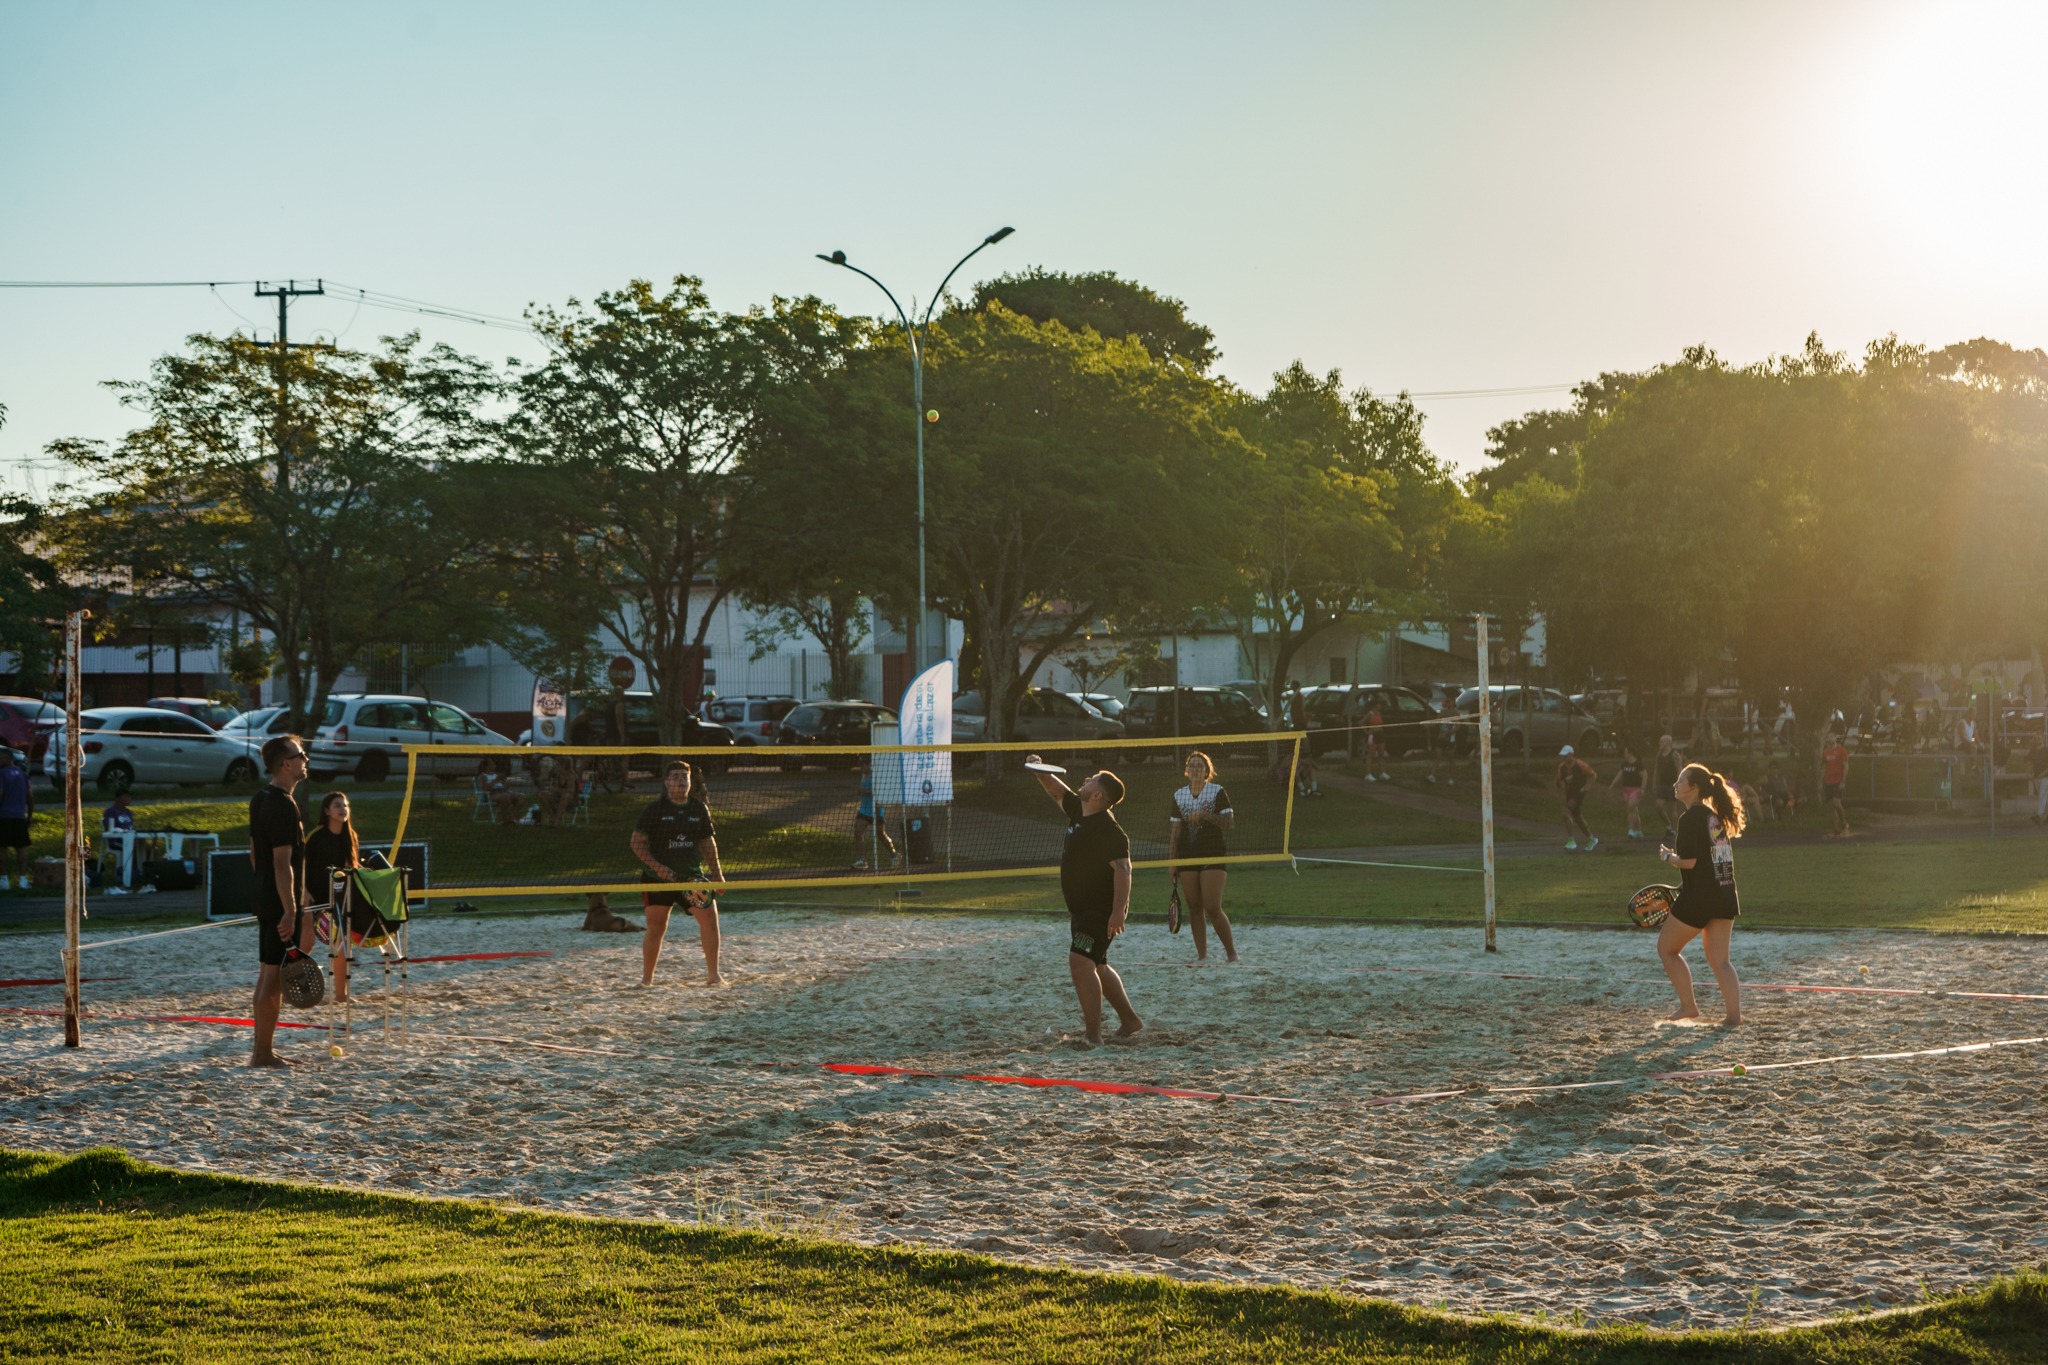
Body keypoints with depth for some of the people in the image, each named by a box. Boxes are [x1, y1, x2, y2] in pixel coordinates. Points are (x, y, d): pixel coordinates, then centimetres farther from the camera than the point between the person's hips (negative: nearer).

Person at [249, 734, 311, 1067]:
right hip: (280, 903, -10)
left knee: (267, 974, 15)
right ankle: (263, 1053, -2)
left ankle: (262, 1049, 21)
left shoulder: (260, 799, 12)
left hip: (264, 899, 10)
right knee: (274, 977, -6)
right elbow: (282, 862, -22)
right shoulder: (283, 805, -18)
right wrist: (289, 911, -23)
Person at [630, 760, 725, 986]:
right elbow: (638, 843, -6)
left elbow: (708, 842, 16)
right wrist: (657, 867, -18)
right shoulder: (654, 809, -4)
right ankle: (646, 979, 13)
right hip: (658, 878, -3)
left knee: (710, 918, -9)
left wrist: (716, 872, 8)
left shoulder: (699, 808, 8)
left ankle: (713, 974, 0)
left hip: (692, 875, 3)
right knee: (656, 928, -1)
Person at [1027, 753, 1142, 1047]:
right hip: (1082, 909, 11)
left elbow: (1122, 869, -27)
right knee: (1096, 967, 20)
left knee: (1080, 963, -19)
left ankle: (1093, 1036, -21)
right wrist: (1040, 771, 9)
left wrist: (1118, 911, -33)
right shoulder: (1078, 811, 8)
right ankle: (1129, 1020, 34)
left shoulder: (1108, 829, -21)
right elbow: (1057, 791, 24)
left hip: (1101, 910, -11)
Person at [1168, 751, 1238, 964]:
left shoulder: (1217, 791, 0)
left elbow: (1228, 822, -8)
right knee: (1194, 908, 3)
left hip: (1213, 858, -4)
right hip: (1187, 858, 4)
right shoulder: (1179, 795, 12)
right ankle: (1202, 955, 7)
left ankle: (1231, 952, -1)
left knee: (1212, 908, -12)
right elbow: (1174, 832, 12)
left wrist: (1205, 815, -21)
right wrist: (1172, 861, 7)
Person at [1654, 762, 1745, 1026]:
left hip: (1698, 897, -8)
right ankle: (1734, 1013, 2)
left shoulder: (1690, 819, -14)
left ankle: (1688, 1005, 11)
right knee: (1720, 960, 12)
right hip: (1725, 896, 8)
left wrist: (1668, 856, -1)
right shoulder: (1716, 816, 11)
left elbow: (1688, 861, -20)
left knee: (1667, 948, 12)